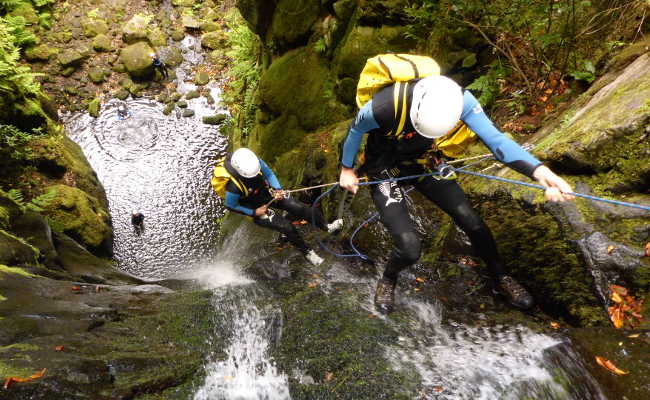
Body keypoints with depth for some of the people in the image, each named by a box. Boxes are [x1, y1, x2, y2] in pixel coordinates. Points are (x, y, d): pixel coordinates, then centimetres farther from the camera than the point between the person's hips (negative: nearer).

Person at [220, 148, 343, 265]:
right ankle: (307, 252, 10)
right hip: (256, 207, -4)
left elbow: (269, 173, -4)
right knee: (287, 227, -12)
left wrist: (277, 189, -17)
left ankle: (326, 226, 13)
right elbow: (230, 205, -16)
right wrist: (254, 212, -16)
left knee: (298, 207, -8)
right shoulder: (234, 187, -36)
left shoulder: (255, 161, -24)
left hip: (267, 192, 4)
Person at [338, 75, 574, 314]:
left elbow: (495, 138, -29)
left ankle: (500, 279, 26)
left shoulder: (459, 100, -24)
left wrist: (539, 172, -44)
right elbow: (355, 131, -14)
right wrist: (347, 169, -1)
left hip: (424, 163, 4)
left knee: (472, 222, -3)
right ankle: (388, 281, 20)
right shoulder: (383, 107, -35)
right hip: (385, 171, -3)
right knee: (409, 248, -17)